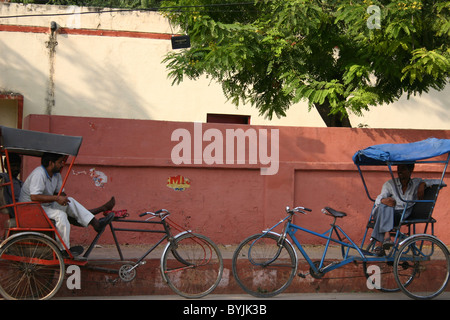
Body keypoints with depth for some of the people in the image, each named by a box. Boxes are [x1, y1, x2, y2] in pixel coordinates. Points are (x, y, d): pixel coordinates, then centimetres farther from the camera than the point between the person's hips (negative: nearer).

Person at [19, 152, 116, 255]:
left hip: (46, 205, 10)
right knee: (60, 215, -28)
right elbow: (34, 197, -33)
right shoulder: (39, 174, -23)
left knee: (70, 201, -1)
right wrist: (56, 198, -32)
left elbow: (60, 192, 16)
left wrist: (62, 197, -6)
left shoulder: (56, 174, 7)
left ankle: (96, 223, -3)